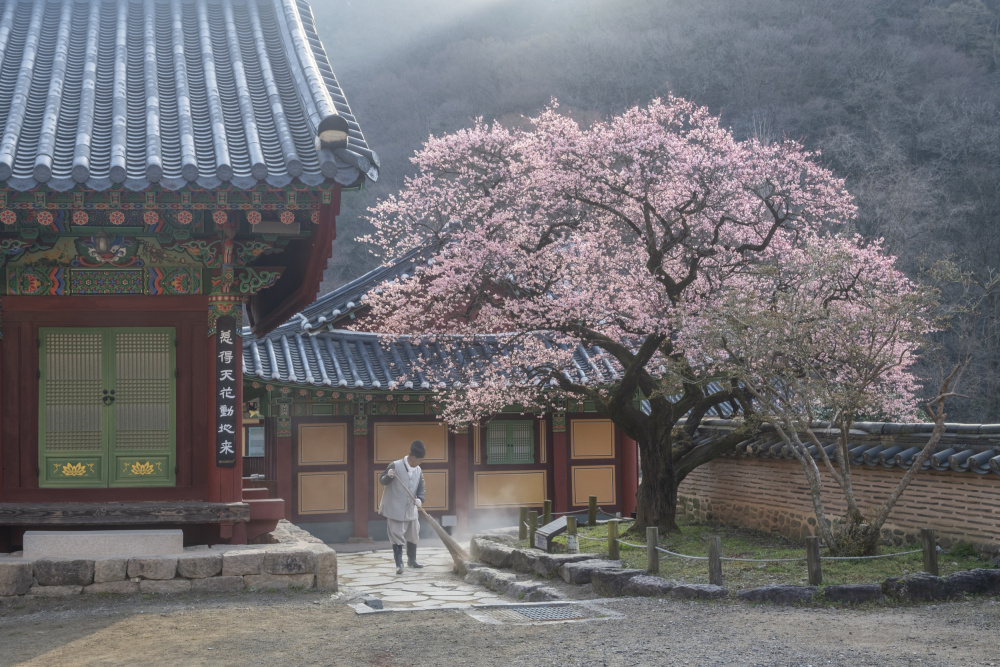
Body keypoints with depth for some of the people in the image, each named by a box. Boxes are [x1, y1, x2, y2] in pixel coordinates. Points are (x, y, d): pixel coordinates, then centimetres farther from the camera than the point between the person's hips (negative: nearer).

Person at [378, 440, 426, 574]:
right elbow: (382, 481, -7)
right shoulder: (395, 466, -13)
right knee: (397, 536, -6)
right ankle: (399, 564, 0)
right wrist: (388, 476, -30)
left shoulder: (418, 471, 3)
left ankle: (412, 560, 35)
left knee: (413, 535, 17)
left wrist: (420, 499, -17)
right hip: (395, 509, -6)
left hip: (411, 509, 6)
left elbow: (421, 488, 4)